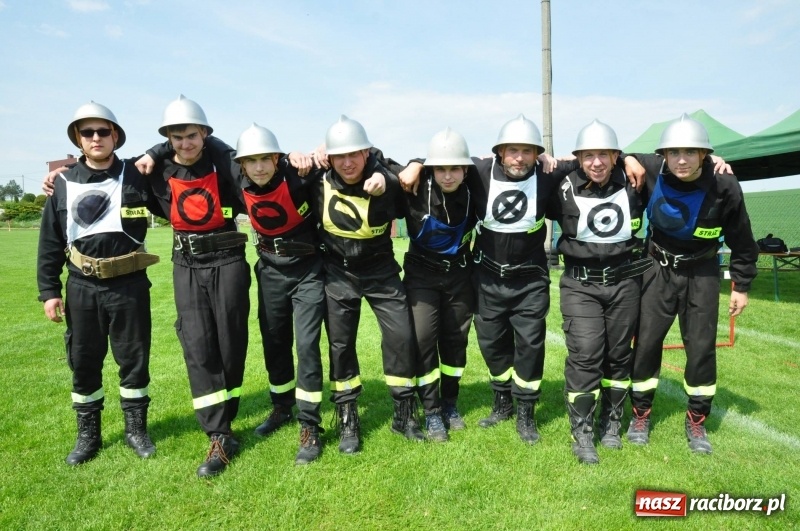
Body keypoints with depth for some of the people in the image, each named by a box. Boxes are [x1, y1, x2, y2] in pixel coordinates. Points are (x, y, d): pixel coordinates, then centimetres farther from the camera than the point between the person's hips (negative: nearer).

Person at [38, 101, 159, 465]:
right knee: (83, 361, 10)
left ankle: (136, 429, 23)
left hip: (129, 285, -2)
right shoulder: (64, 183, 4)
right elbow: (50, 241, 6)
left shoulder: (137, 176, -1)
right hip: (82, 287, 2)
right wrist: (49, 290, 4)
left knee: (134, 358, 7)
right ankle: (88, 435, 26)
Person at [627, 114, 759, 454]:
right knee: (645, 343, 4)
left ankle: (696, 422, 23)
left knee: (701, 348, 3)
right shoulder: (651, 171, -18)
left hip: (702, 275, 0)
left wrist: (742, 286, 0)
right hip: (659, 270, 1)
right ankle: (641, 415, 22)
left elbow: (741, 240, -6)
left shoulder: (724, 186, -19)